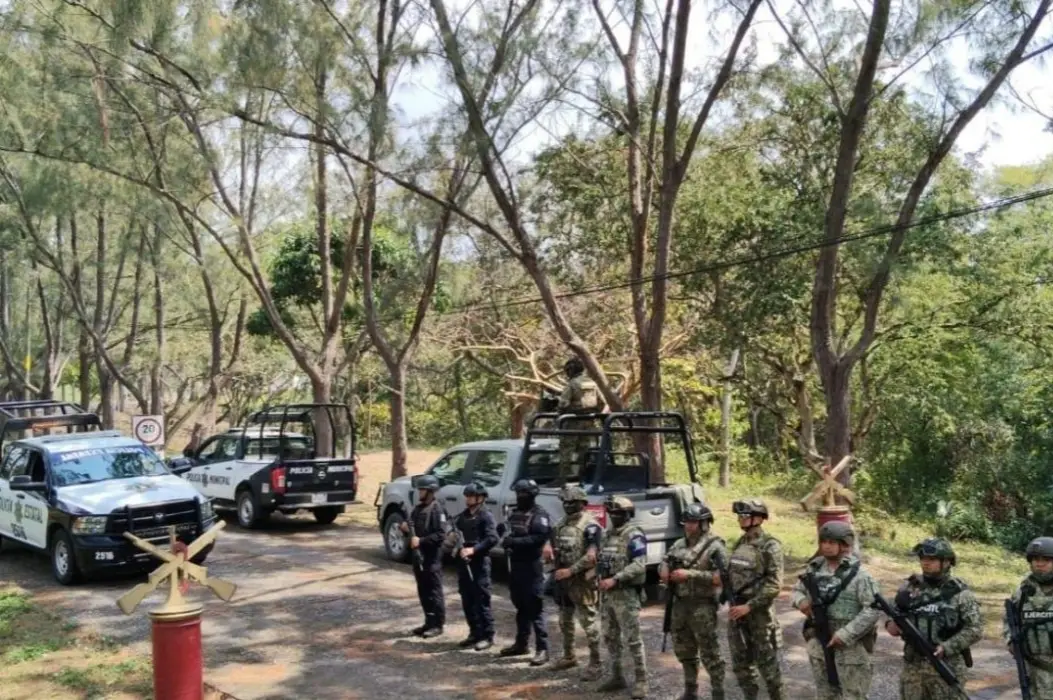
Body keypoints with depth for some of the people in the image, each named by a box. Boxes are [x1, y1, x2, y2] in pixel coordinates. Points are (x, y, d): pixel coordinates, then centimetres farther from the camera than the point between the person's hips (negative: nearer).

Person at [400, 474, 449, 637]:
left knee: (434, 592, -2)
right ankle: (429, 622, 21)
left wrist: (421, 540, -24)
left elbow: (441, 535, -19)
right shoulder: (417, 509, 14)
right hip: (418, 555, 9)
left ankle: (437, 624, 4)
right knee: (423, 591, 13)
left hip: (432, 558, -9)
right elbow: (413, 530, 23)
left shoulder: (437, 509, -12)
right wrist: (406, 529, 1)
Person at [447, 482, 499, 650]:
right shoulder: (463, 515, 15)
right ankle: (475, 633, 22)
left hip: (479, 563, -8)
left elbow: (492, 539, -18)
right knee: (467, 601, 11)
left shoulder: (486, 516, -8)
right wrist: (452, 542, 1)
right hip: (463, 562, 8)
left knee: (482, 601, -4)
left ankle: (487, 636, 2)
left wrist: (473, 549, -24)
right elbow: (455, 533, 23)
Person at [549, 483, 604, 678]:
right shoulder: (561, 523, 11)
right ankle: (569, 656, 33)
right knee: (565, 620, 18)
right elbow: (554, 545, 23)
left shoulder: (589, 525, -14)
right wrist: (550, 550, -2)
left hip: (581, 580, -8)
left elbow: (591, 556, -20)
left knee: (588, 621, -5)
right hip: (563, 578, 8)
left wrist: (570, 570, -21)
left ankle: (595, 664, 1)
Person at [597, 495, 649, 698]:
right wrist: (596, 573, 4)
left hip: (626, 594, -9)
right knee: (610, 638, 15)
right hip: (607, 594, 9)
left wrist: (614, 579, -25)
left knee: (633, 640, -4)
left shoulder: (634, 536, -14)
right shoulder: (610, 534, 14)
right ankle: (617, 677, 26)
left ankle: (641, 682, 3)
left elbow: (639, 566, -23)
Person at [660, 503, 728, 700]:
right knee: (684, 651, 16)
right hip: (680, 604, 7)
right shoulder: (679, 545, 10)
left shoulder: (714, 547, -10)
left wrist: (690, 574, -21)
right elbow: (664, 564, 20)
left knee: (709, 653, -1)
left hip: (702, 606, -7)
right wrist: (664, 570, -5)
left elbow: (720, 578, -18)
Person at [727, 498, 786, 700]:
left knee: (767, 662, 2)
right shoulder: (740, 543, 9)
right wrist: (731, 601, 10)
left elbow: (774, 584, -18)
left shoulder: (770, 546, -12)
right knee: (740, 662, 12)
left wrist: (749, 606, -20)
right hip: (736, 608, 7)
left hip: (759, 610, -7)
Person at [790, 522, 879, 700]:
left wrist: (846, 634, -22)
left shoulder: (858, 574, -14)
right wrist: (801, 600, -8)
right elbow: (797, 590, 17)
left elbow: (872, 610, -17)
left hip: (850, 647, -5)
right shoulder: (814, 568, 3)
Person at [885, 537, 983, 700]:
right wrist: (891, 625, -12)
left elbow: (975, 629, -9)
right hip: (913, 666, 4)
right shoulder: (909, 588, 6)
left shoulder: (960, 593, -5)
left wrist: (946, 648, -19)